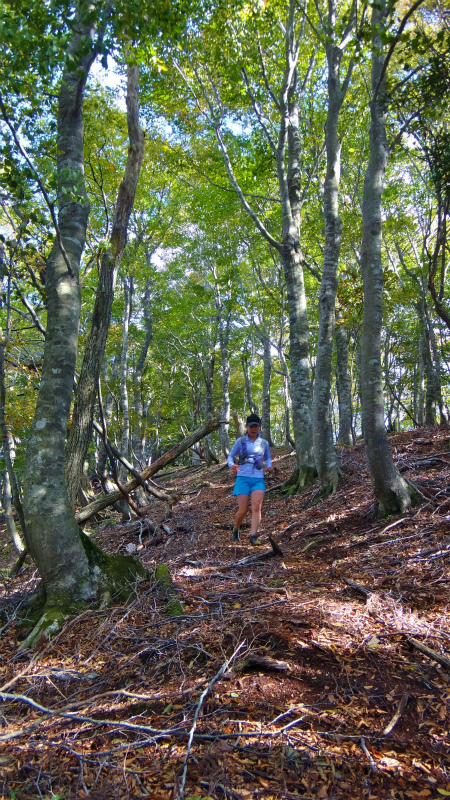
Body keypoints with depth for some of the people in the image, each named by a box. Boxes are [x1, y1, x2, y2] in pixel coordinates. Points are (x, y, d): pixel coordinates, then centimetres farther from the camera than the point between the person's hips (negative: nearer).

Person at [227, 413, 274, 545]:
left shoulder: (264, 443, 10)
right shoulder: (240, 441, 4)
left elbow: (267, 458, 23)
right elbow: (230, 456, 9)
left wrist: (269, 466, 2)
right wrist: (231, 465, -13)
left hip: (258, 479, 2)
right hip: (243, 478, -2)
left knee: (256, 507, -15)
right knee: (243, 510, -4)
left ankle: (253, 536, -16)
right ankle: (236, 530, 24)